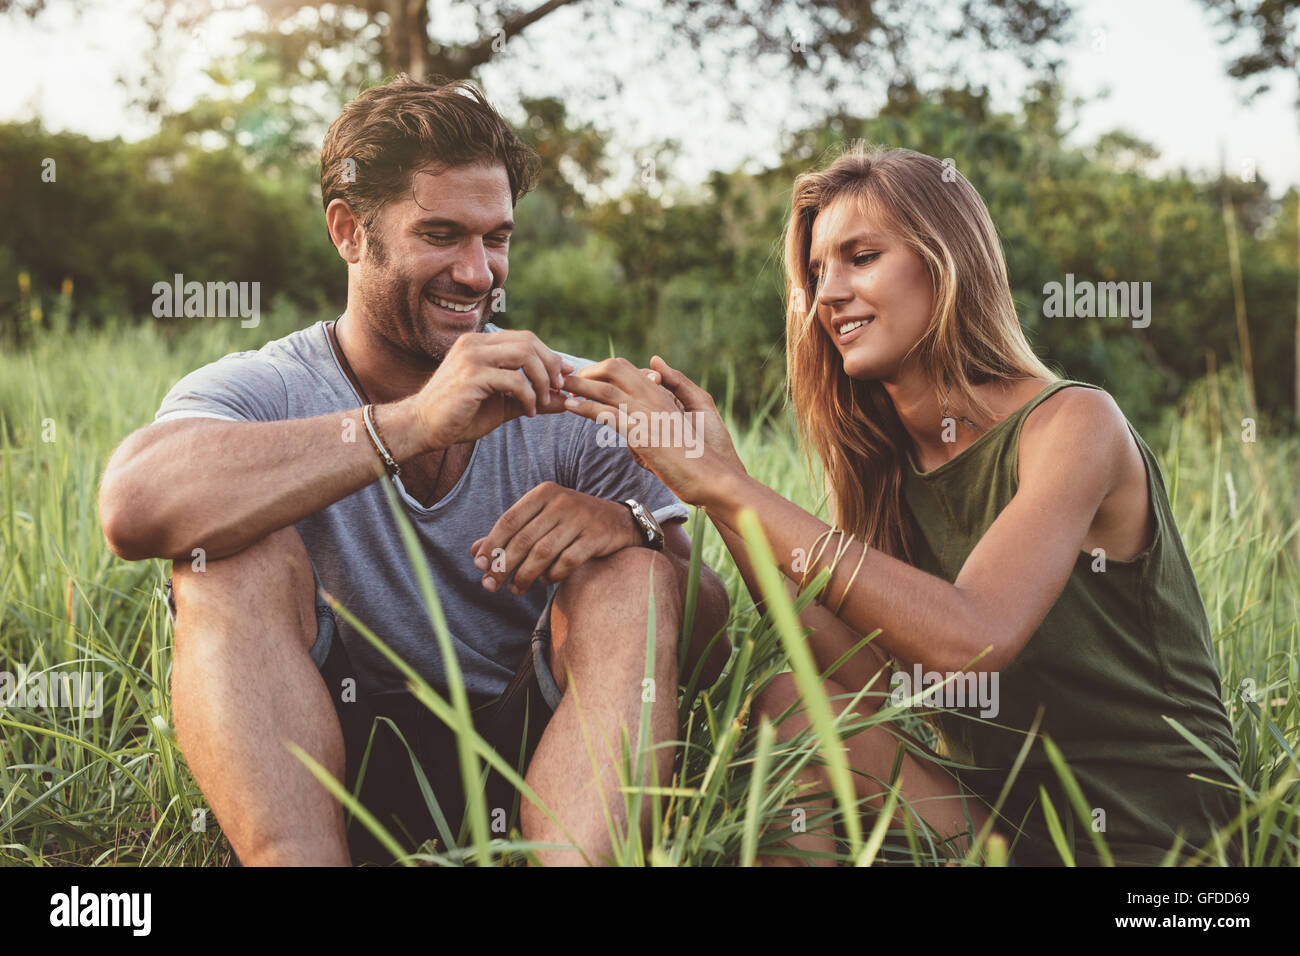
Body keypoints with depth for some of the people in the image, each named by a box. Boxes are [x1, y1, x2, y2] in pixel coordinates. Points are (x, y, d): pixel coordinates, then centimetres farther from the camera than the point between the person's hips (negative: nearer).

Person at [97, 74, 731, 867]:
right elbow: (133, 510, -30)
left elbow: (706, 653, -3)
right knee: (239, 551, -23)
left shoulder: (565, 402, 1)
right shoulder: (259, 392, -5)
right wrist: (410, 424, -34)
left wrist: (633, 530, -25)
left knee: (632, 579, -22)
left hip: (527, 766, 2)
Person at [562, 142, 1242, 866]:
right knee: (795, 706, -19)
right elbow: (877, 678, -9)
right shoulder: (888, 466, 7)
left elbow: (968, 641, -30)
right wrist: (721, 485, -16)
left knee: (800, 716, -22)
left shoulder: (1076, 421, -12)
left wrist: (723, 483, -30)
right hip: (1003, 814, 5)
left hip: (1150, 839, -5)